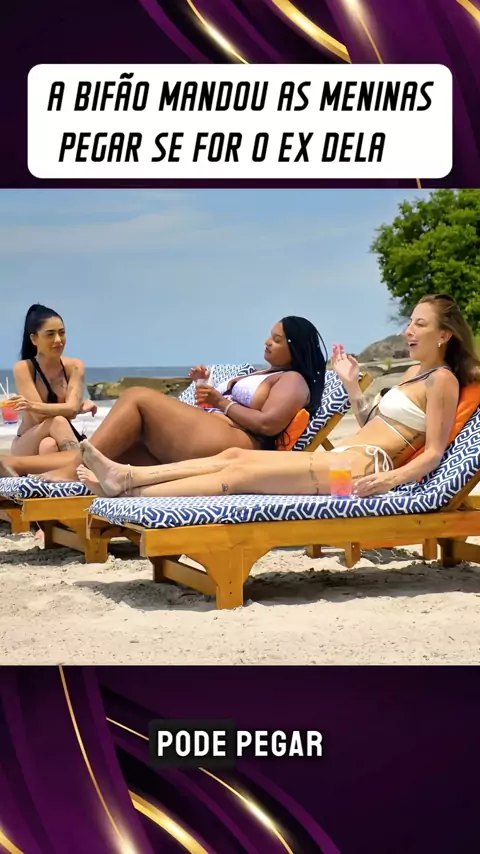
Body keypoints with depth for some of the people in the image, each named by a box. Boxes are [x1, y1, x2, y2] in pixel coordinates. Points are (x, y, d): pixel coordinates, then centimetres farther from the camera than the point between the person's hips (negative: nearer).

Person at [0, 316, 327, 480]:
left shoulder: (292, 380, 4)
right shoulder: (263, 374, 33)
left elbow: (268, 424, -14)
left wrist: (223, 402, -6)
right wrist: (208, 387, 16)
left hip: (229, 447, -9)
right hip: (203, 445, 9)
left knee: (138, 397, -14)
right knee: (119, 446, -5)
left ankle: (73, 469, -19)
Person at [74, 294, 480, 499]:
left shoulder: (442, 379, -2)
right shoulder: (414, 373, 25)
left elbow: (434, 452, -12)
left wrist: (392, 478, -26)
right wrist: (352, 383, 23)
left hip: (363, 466, -9)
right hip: (343, 458, 9)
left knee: (241, 472, -18)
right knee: (236, 455, -5)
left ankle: (129, 495, -23)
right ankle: (127, 476, -14)